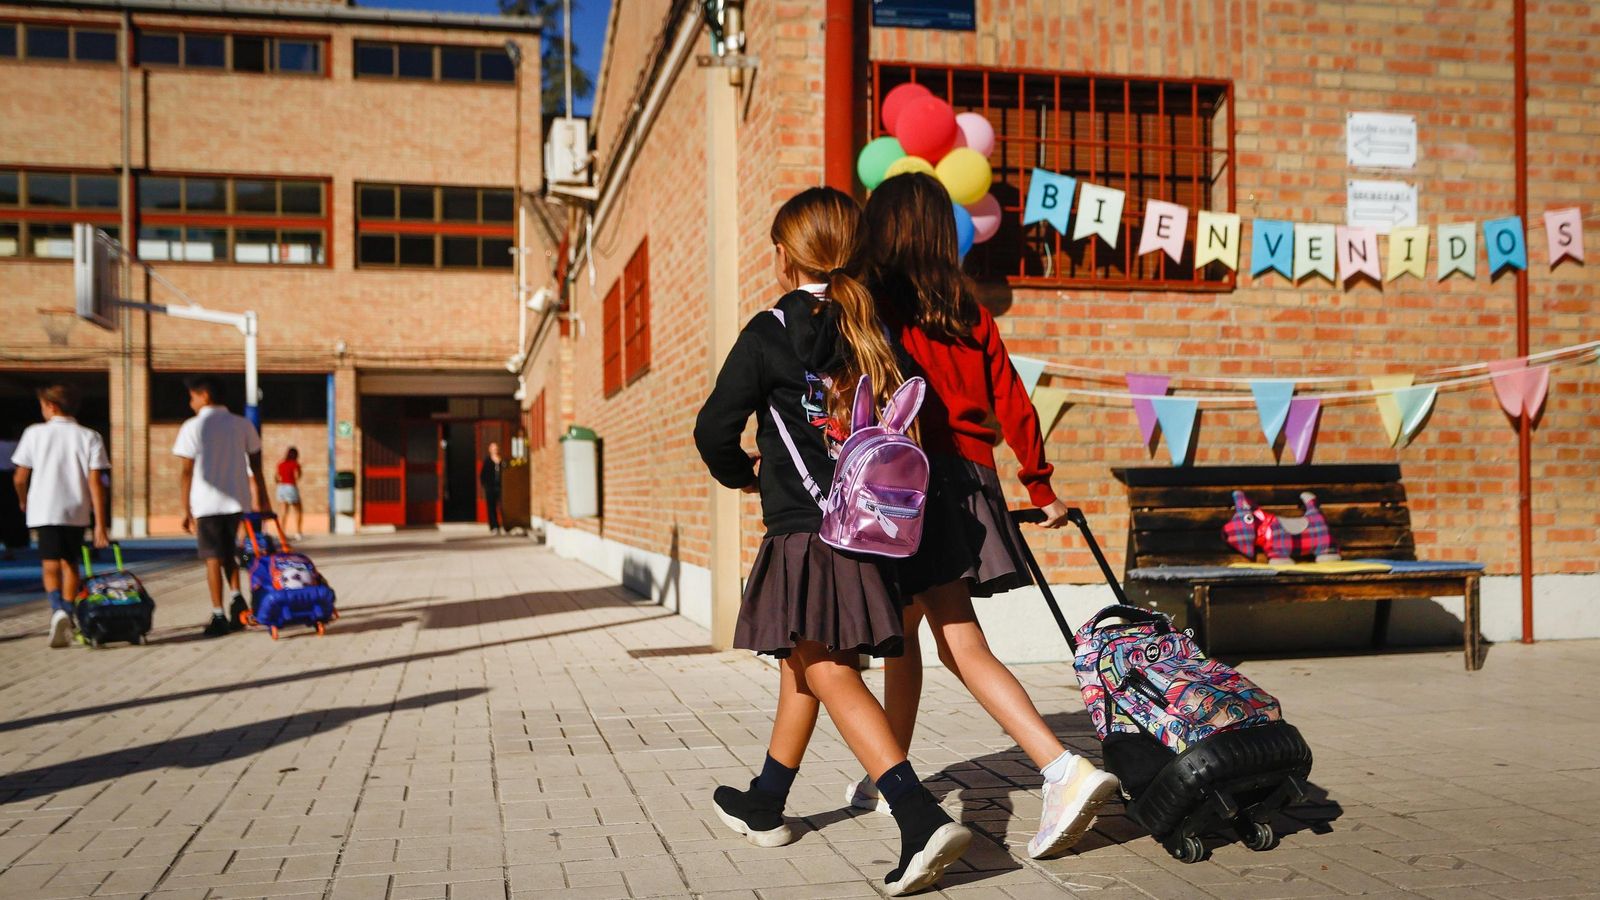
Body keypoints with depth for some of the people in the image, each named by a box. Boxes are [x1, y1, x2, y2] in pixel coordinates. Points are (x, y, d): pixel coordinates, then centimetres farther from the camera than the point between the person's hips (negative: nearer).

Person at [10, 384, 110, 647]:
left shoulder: (35, 433, 0)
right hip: (77, 511, 2)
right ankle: (68, 620, 20)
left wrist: (24, 501, 24)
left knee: (51, 566, 0)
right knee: (70, 564, 17)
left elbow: (20, 477, 2)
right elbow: (95, 482, -6)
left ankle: (58, 610, -25)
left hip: (44, 510, -2)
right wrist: (100, 525, -6)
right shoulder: (89, 437, 1)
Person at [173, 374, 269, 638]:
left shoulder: (193, 427, -5)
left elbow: (187, 472, -7)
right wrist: (260, 502, 13)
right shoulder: (242, 424, 5)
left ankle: (219, 616, 2)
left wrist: (186, 510, -3)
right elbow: (255, 469, 7)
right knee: (229, 553, 20)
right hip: (237, 501, 4)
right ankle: (237, 598, 1)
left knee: (213, 558, 3)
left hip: (206, 503, -3)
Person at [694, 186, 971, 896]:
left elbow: (715, 428, -6)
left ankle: (922, 819, -20)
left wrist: (741, 474, 14)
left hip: (805, 532, -7)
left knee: (828, 674, -8)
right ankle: (764, 805, 34)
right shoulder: (874, 331, 7)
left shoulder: (770, 334, -9)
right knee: (803, 663, 19)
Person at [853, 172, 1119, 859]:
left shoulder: (875, 305, -4)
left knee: (961, 646, 1)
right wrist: (1041, 487, 18)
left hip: (917, 479, -6)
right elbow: (1012, 401, 11)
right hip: (972, 475, 6)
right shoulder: (969, 310, 12)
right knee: (903, 632, 13)